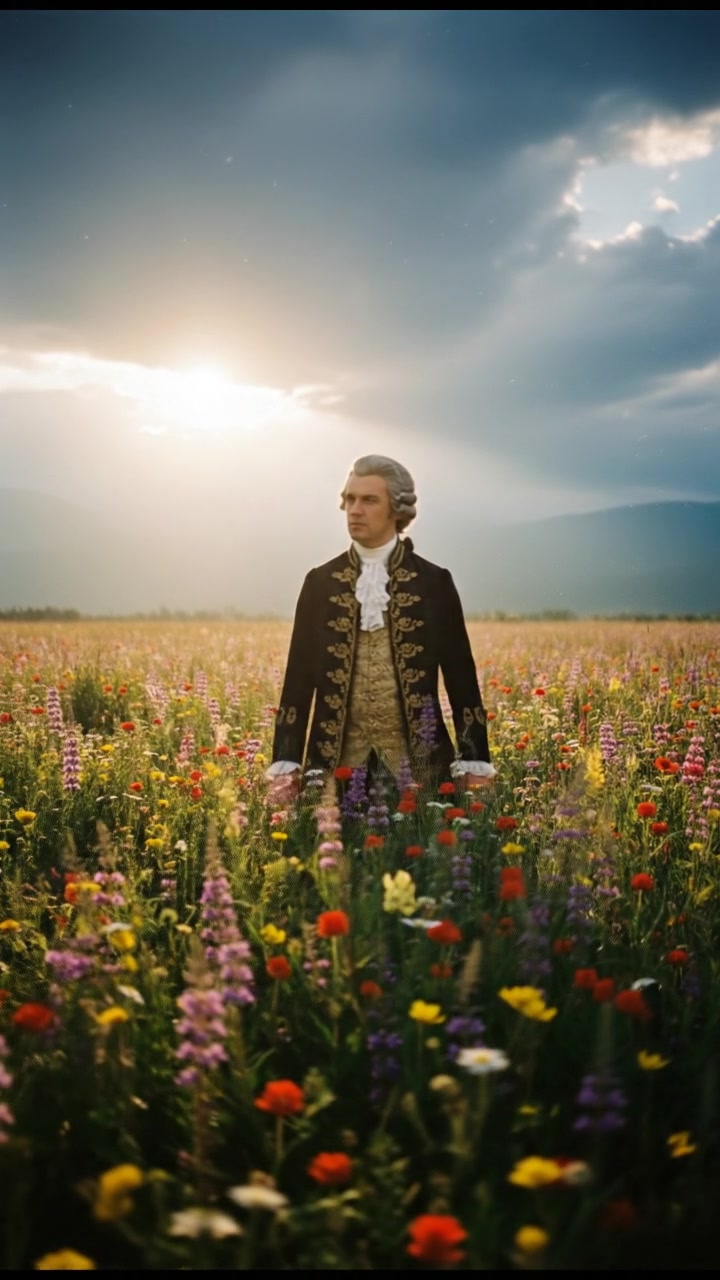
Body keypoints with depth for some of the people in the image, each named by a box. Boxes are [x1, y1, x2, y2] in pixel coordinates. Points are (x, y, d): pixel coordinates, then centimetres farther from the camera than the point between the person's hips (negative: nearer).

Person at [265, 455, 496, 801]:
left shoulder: (434, 582, 2)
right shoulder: (319, 583, 6)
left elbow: (460, 677, 2)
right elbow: (299, 675, 5)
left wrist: (474, 764, -3)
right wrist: (286, 763, -2)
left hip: (417, 759, -1)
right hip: (337, 759, 1)